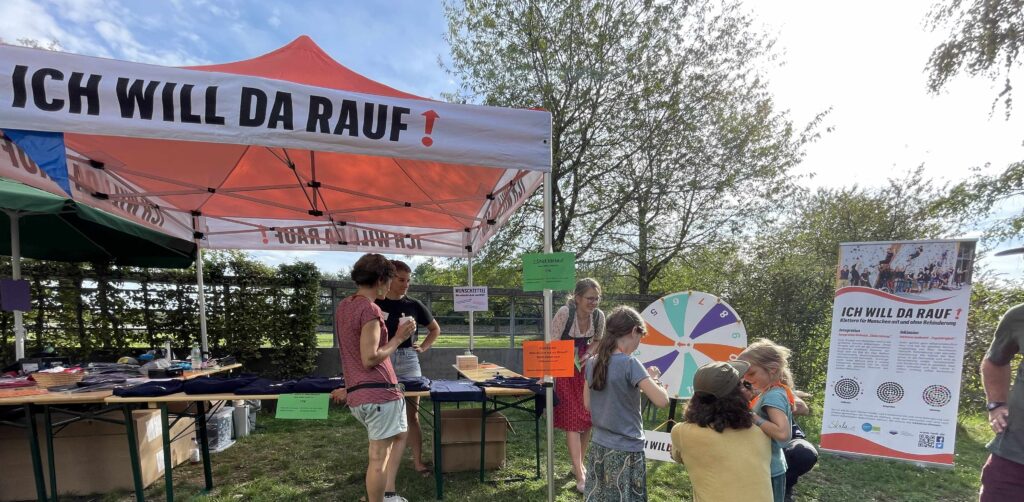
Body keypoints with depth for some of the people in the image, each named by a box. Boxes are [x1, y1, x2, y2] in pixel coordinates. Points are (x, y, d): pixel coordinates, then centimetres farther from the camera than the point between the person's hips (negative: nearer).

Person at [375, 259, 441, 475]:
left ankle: (418, 461, 13)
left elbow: (435, 329, 15)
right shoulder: (376, 304, -1)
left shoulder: (414, 305, 3)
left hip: (408, 361, 0)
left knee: (412, 414, 4)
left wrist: (423, 347, 4)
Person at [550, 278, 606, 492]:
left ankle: (579, 463, 33)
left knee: (589, 418, 11)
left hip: (585, 368, 5)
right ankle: (580, 476, 6)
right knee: (573, 421, -4)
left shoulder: (599, 316, -10)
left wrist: (587, 355, -9)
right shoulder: (564, 313, -26)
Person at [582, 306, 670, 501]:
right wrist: (653, 378, -3)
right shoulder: (629, 363, -19)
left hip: (598, 447, 6)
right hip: (626, 451, -6)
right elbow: (662, 401, -23)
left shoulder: (592, 362, 0)